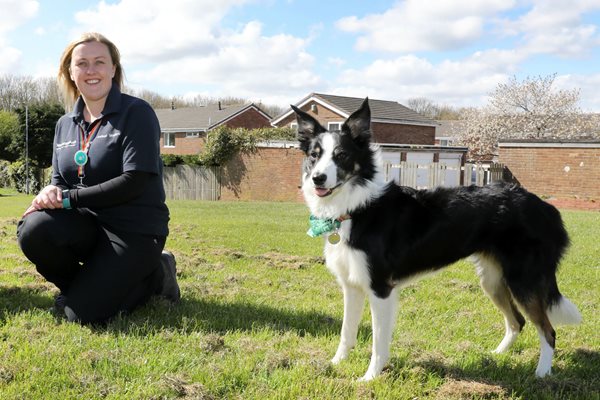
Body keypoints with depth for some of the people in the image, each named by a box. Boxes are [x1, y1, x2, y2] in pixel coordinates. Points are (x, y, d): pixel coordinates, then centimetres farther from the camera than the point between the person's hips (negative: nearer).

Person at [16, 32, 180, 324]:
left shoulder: (136, 113, -10)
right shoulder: (65, 124, 10)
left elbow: (135, 182, -18)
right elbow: (59, 179, 13)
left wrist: (69, 198, -18)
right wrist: (52, 192, -13)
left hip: (135, 229, -5)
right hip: (87, 223, 5)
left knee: (83, 314, -17)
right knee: (33, 231, -26)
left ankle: (154, 274, 8)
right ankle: (85, 285, 3)